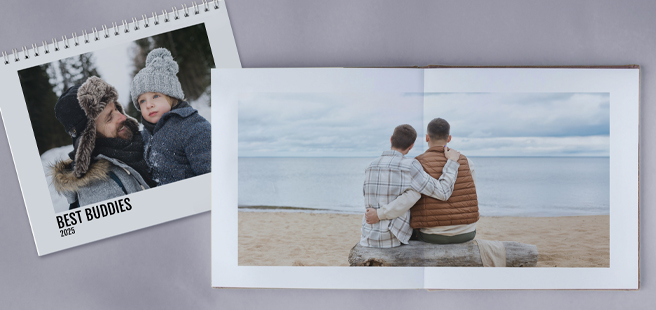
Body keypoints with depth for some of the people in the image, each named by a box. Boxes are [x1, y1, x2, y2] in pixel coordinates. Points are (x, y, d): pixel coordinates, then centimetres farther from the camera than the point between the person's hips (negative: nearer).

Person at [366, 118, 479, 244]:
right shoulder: (466, 162, -1)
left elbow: (410, 197, -26)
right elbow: (472, 200, 5)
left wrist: (379, 214, -20)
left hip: (432, 236, -2)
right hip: (466, 234, 2)